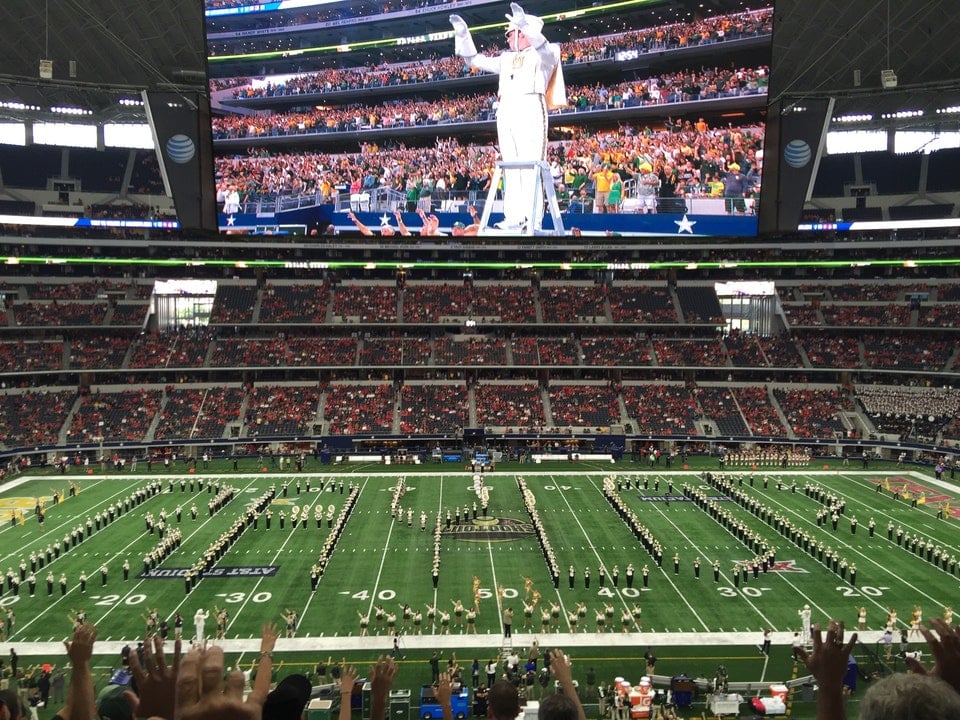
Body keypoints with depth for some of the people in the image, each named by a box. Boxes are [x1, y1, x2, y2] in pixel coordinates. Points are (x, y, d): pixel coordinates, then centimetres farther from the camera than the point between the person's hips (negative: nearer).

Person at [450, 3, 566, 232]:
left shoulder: (543, 54, 8)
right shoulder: (506, 59, 28)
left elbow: (547, 52, -17)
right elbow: (475, 60, 31)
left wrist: (526, 25, -29)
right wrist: (463, 36, 20)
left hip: (530, 110, -7)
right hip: (505, 113, 7)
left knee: (530, 166, -13)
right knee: (511, 168, 1)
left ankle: (532, 220, -18)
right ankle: (514, 218, -1)